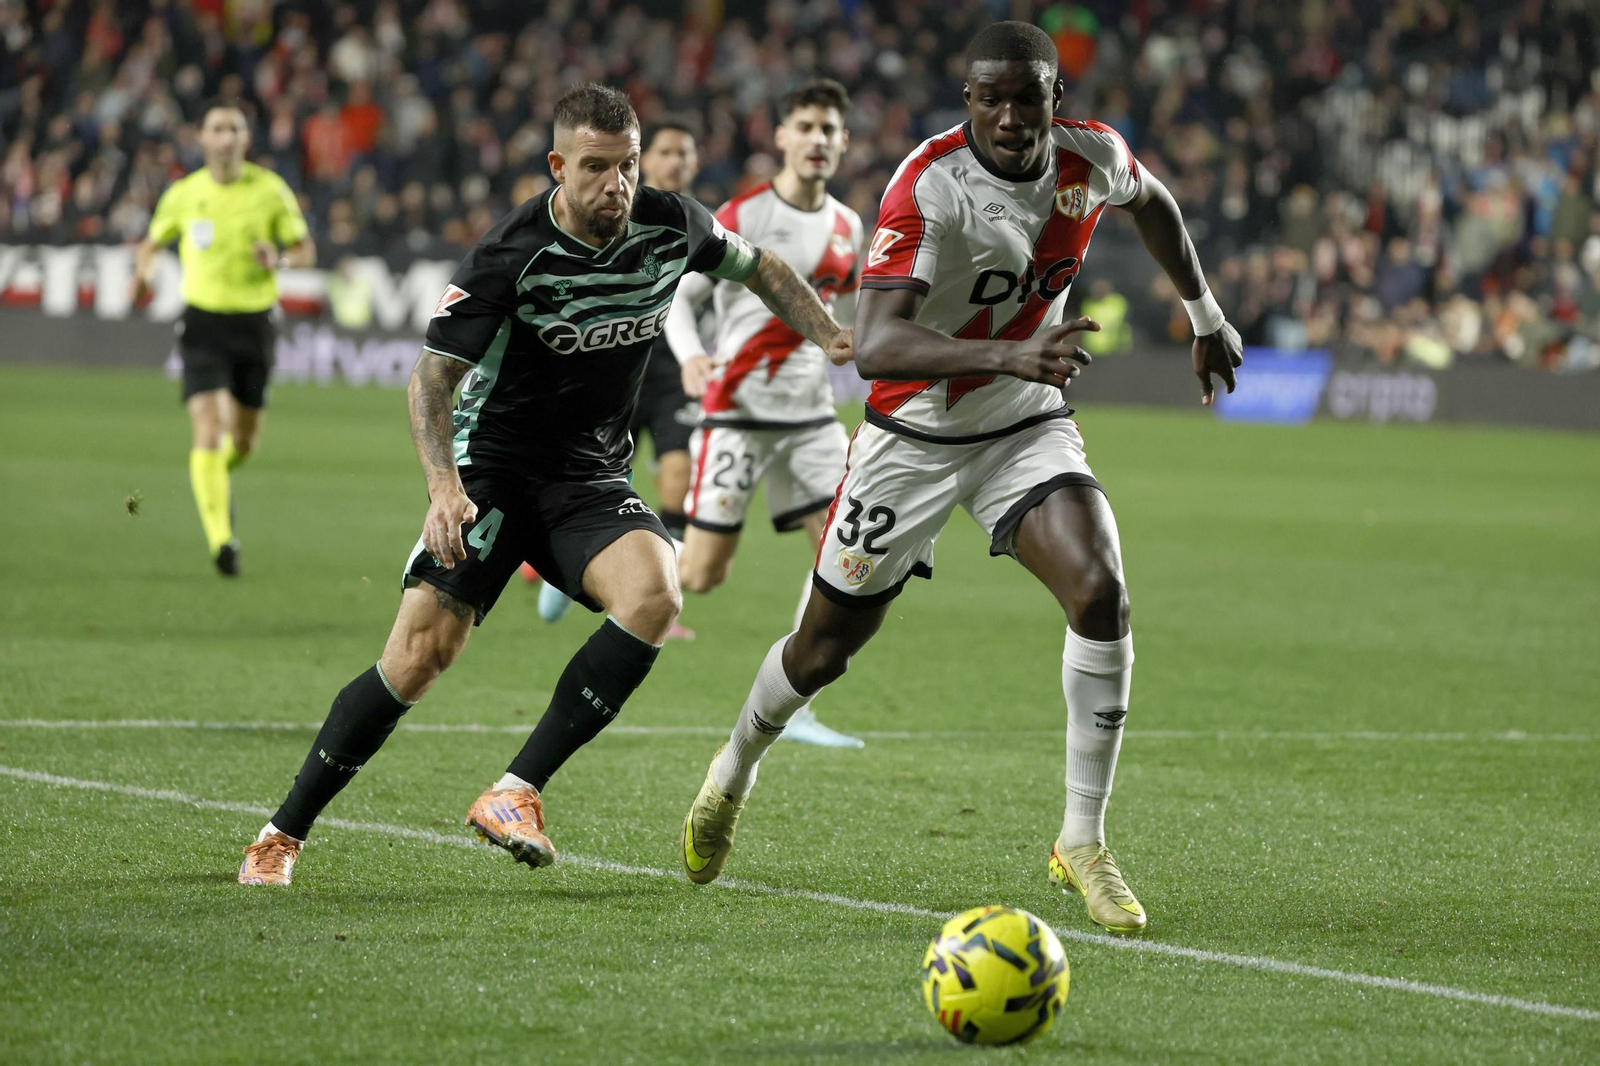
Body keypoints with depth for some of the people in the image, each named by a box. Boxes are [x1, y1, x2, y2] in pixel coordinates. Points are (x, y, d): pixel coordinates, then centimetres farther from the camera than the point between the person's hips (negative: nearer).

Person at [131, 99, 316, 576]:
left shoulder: (270, 189, -2)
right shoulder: (183, 194, 0)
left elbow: (307, 251, 4)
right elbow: (152, 241, 16)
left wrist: (280, 258, -19)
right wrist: (143, 273, -6)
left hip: (254, 322, 1)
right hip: (203, 320, -1)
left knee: (244, 440, 14)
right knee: (208, 434, -17)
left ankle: (218, 477, 50)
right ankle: (221, 539, -19)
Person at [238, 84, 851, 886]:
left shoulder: (670, 225, -5)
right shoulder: (511, 255, -18)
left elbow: (758, 268, 18)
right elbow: (430, 378, -17)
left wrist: (833, 338, 7)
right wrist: (444, 488, -32)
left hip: (592, 481, 4)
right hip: (494, 469, -4)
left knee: (654, 593, -28)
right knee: (420, 653, -15)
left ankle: (515, 792, -22)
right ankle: (282, 834, 1)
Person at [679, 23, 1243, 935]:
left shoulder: (1092, 157, -12)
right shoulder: (930, 187, -29)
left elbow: (1153, 201, 15)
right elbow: (874, 346, -40)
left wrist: (1207, 314, 20)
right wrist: (1007, 355, -53)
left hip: (1028, 427, 3)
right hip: (916, 438, -3)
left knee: (1100, 594, -23)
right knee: (826, 648, 9)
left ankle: (1084, 842, -12)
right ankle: (735, 772, 43)